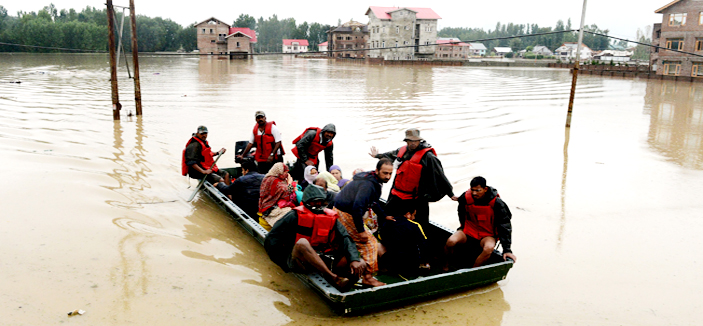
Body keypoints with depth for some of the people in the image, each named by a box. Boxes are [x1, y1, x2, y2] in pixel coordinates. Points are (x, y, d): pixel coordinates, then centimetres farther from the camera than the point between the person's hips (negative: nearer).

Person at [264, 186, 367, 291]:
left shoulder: (331, 218, 12)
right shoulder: (296, 215, 1)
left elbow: (345, 239, 1)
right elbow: (272, 238, -2)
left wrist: (354, 260, -16)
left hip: (322, 261, 4)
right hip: (298, 262, -3)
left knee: (361, 264, -13)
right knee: (302, 243, -38)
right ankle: (334, 278, -43)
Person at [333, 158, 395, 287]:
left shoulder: (373, 181, 7)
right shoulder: (368, 185, -26)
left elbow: (374, 202, 26)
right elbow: (357, 207, -33)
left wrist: (383, 216, 30)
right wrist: (361, 231, -28)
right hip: (345, 214, -10)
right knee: (368, 243, -7)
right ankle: (368, 277, -2)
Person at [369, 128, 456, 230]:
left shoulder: (427, 156, -14)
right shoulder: (402, 150, 5)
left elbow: (440, 176, -13)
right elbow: (391, 155, 29)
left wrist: (450, 193, -13)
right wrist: (377, 155, 45)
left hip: (417, 200, -6)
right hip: (396, 196, 6)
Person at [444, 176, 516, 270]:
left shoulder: (496, 203, -18)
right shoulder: (465, 198, -12)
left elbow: (505, 226, -13)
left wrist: (507, 250, -17)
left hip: (487, 235, -2)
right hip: (468, 231, 2)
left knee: (488, 248, -36)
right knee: (451, 241, -26)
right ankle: (446, 265, 0)